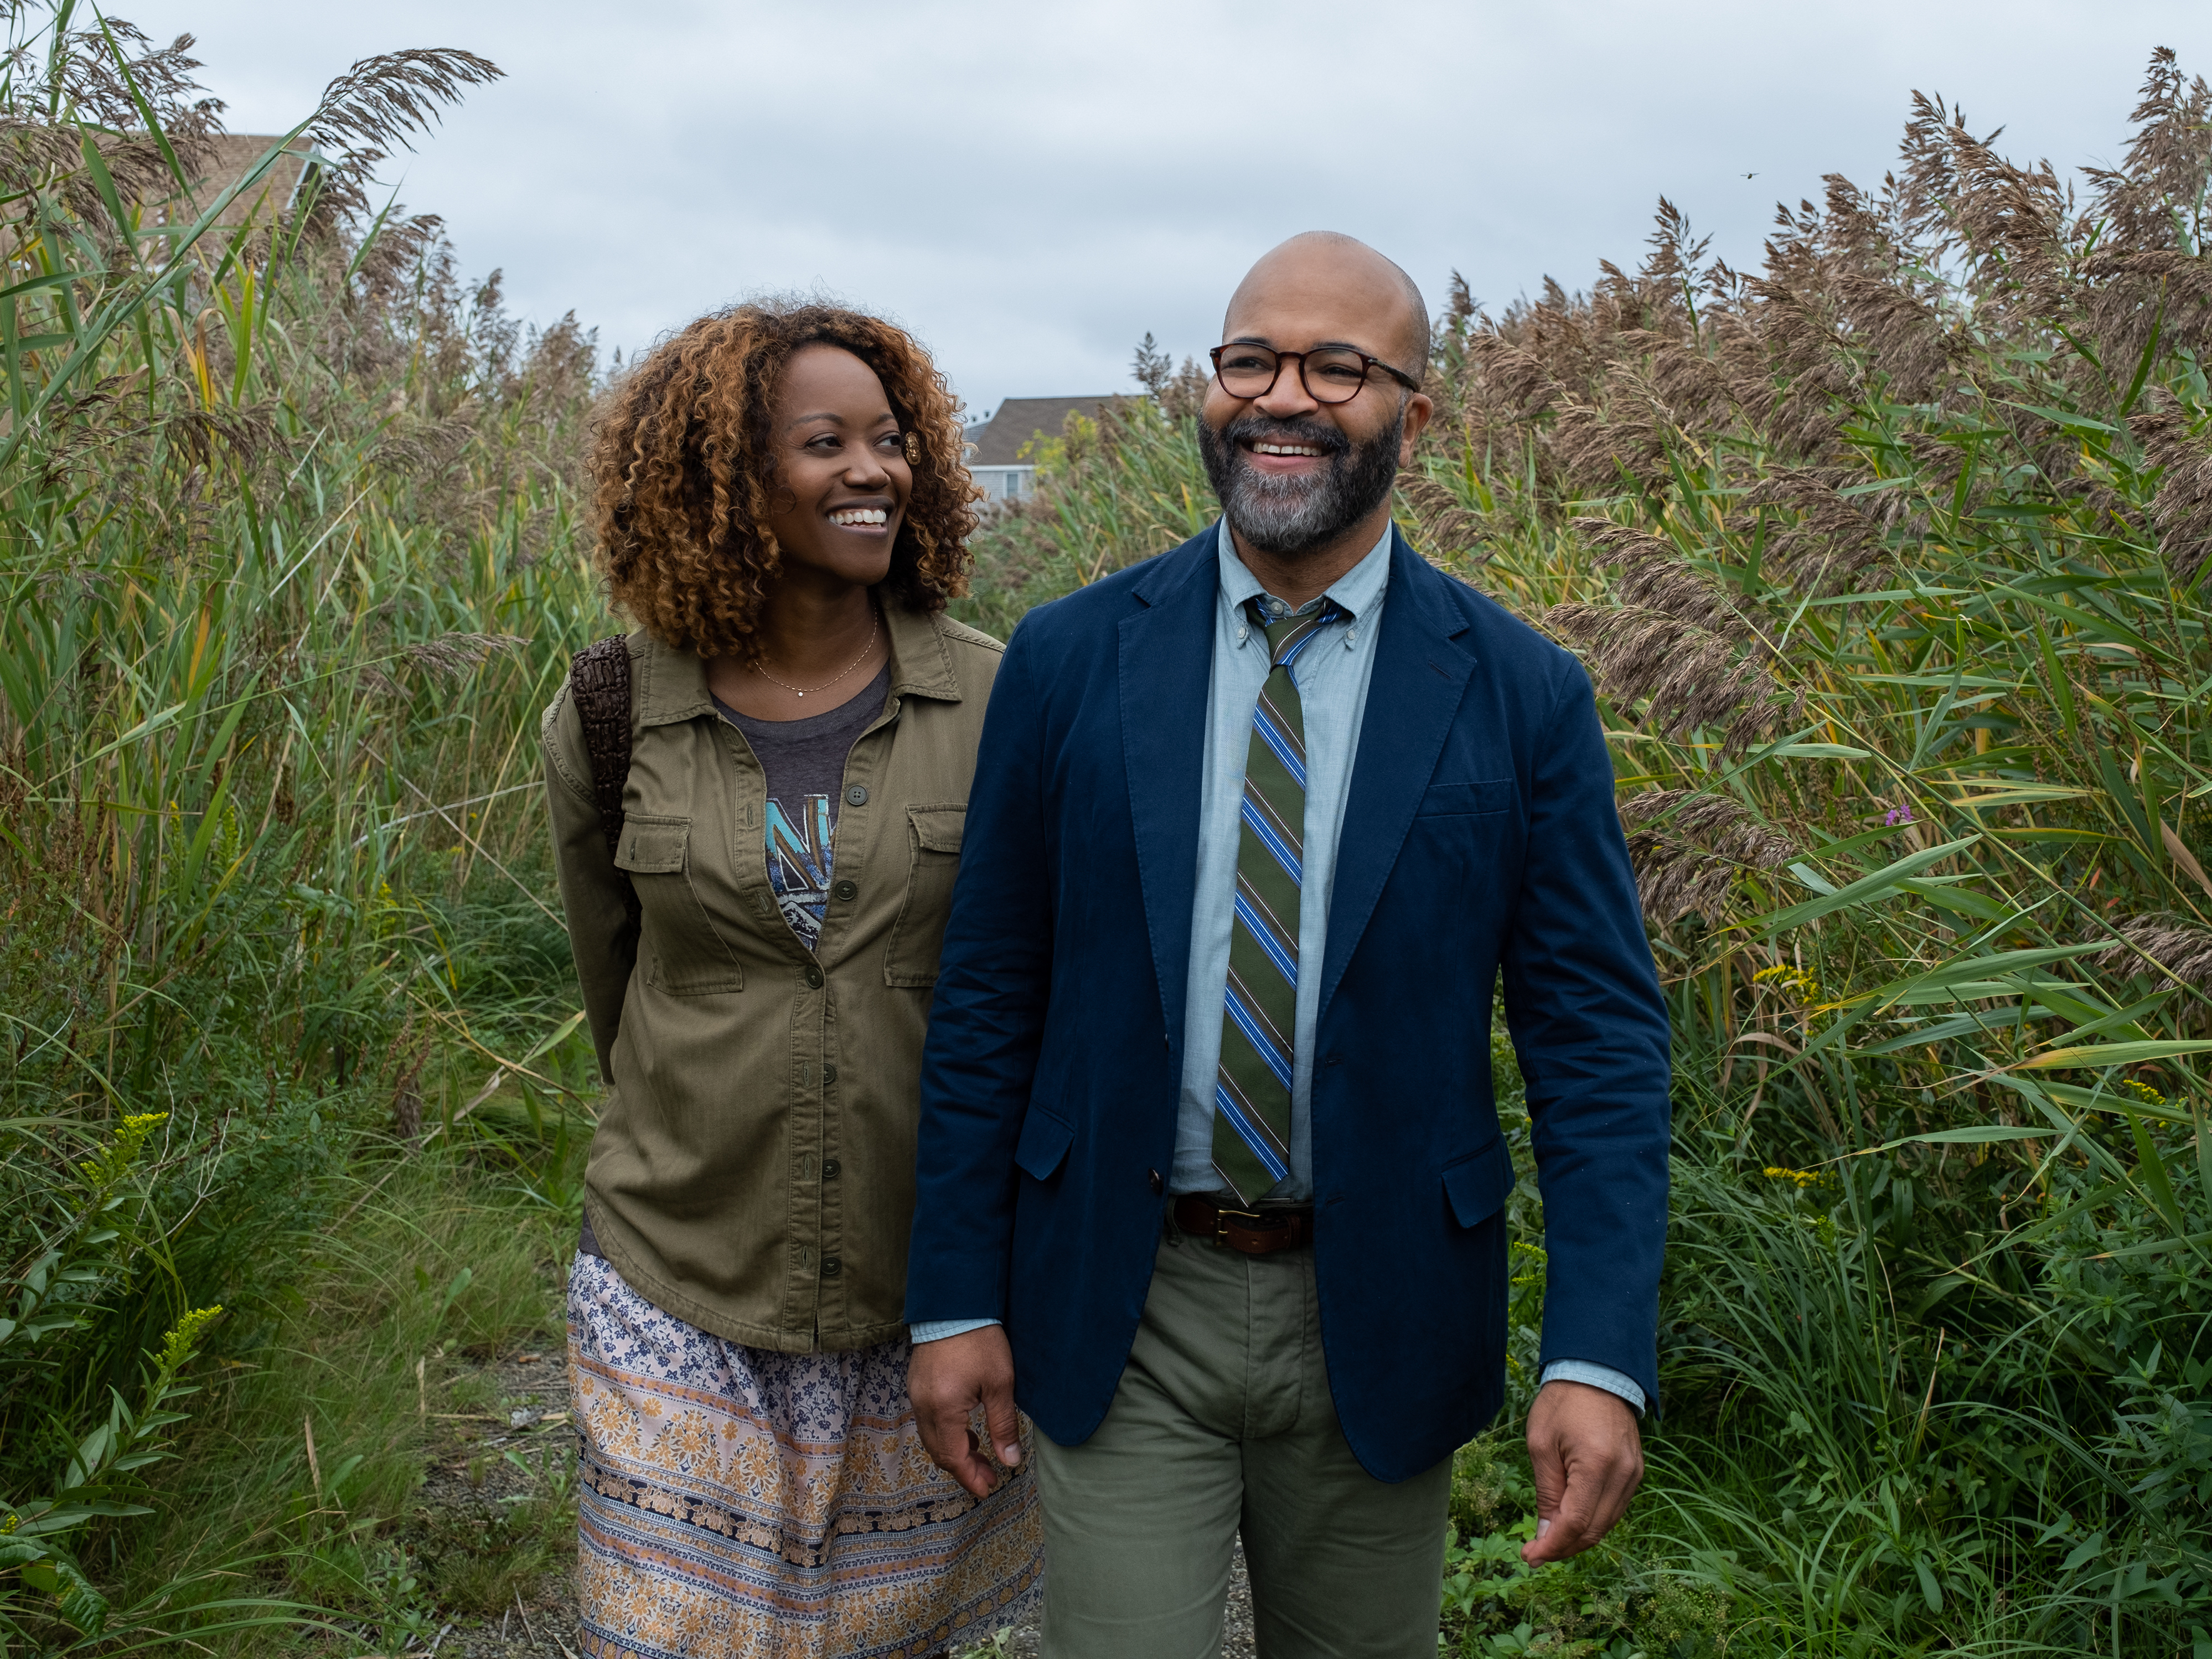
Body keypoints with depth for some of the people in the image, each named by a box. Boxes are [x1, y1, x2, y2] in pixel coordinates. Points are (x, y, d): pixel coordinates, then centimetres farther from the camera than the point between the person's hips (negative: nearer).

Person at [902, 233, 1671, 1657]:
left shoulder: (1521, 694, -6)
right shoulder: (1070, 661, -3)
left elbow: (1599, 1033, -5)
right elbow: (988, 995, 0)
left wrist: (1600, 1356, -13)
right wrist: (955, 1297, -1)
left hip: (1379, 1315, 1)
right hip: (1121, 1316, 0)